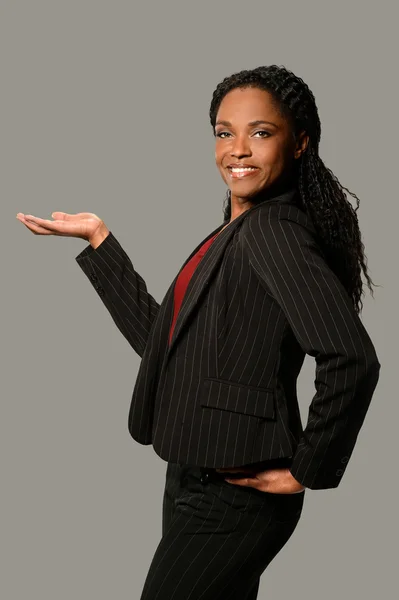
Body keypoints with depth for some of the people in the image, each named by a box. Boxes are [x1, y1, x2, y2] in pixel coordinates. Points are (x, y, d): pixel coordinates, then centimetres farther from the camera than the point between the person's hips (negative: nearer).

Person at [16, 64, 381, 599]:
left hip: (232, 499, -9)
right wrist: (98, 239, 16)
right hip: (196, 486, 9)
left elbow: (352, 360, -28)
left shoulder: (274, 230, -17)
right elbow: (159, 338, 17)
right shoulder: (233, 235, 11)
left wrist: (307, 471, -17)